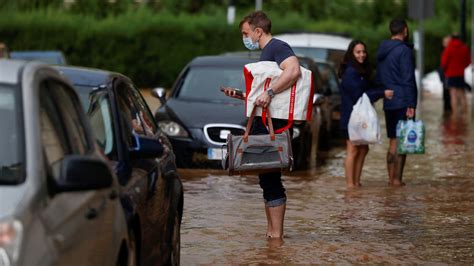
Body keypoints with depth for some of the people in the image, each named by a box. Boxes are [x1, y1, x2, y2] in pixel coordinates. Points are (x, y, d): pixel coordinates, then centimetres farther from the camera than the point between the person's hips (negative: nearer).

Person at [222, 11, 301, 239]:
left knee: (271, 180, -10)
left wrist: (269, 92, -32)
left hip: (273, 126, -11)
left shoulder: (277, 47, -9)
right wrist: (239, 96, 17)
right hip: (263, 125, 11)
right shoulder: (265, 53, 22)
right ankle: (271, 232, 19)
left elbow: (294, 70, -30)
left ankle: (276, 235, -8)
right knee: (268, 180, 13)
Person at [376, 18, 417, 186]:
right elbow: (408, 80, -17)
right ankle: (397, 179, -5)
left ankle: (391, 177, 13)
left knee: (393, 141, 12)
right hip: (403, 102, -8)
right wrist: (411, 105, -18)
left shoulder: (382, 51, 13)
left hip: (388, 103, 8)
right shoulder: (404, 50, -12)